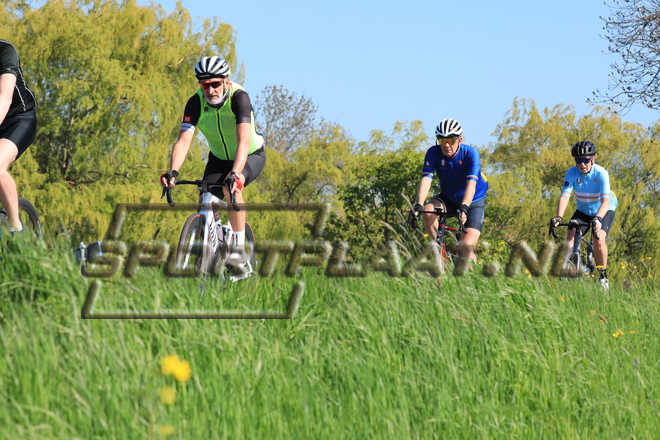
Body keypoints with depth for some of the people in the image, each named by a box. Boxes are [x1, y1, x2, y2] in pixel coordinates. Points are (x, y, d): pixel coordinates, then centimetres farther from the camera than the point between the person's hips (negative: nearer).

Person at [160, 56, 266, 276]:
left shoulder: (239, 97, -31)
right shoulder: (196, 103, -21)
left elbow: (244, 140, -42)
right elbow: (183, 140, -29)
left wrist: (235, 173, -57)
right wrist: (173, 171, -47)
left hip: (251, 156, -4)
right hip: (219, 158, 4)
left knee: (231, 188, -33)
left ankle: (239, 248, -27)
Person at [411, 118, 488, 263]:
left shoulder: (471, 153, -25)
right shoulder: (433, 153, -17)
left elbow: (471, 183, -36)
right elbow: (426, 180, -27)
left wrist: (464, 208, -52)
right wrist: (419, 205, -43)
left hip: (472, 202, -3)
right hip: (448, 199, 3)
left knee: (467, 249, -19)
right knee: (428, 211, -30)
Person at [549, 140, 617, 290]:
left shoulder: (601, 173, -29)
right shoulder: (572, 173, -20)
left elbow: (605, 201, -38)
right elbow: (564, 196, -30)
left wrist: (598, 219, -56)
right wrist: (558, 217, -47)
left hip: (604, 210, -4)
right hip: (583, 210, 4)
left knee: (598, 239, -26)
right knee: (570, 237, -18)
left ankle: (603, 276, -11)